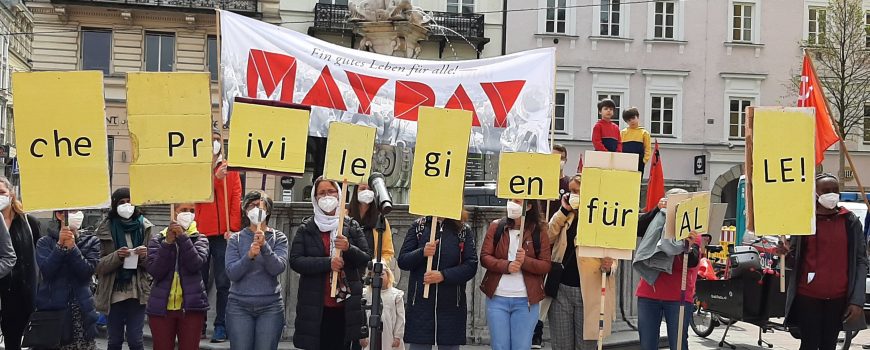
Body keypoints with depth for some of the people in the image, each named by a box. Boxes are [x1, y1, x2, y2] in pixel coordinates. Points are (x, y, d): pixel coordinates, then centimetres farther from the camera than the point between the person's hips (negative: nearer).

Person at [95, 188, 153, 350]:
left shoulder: (144, 227, 2)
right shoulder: (107, 229, 0)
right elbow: (100, 266, -3)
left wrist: (145, 256, -16)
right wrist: (117, 256, -20)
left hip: (137, 291, 0)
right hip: (114, 292, 0)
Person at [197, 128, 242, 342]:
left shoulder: (231, 170, 8)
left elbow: (236, 200, 0)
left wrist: (233, 228, -10)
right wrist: (216, 178, -20)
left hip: (223, 234, -1)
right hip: (200, 232, 1)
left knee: (223, 282, -1)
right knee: (199, 280, 6)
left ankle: (221, 326, 4)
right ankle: (198, 325, 14)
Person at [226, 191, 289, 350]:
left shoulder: (278, 238, 5)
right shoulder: (236, 239, 6)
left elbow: (278, 268, -9)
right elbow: (231, 273, -6)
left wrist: (264, 246, -23)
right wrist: (249, 255, -21)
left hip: (270, 307, 0)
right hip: (239, 306, 0)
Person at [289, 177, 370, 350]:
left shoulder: (352, 226, 9)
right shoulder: (306, 228, 5)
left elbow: (365, 259, 5)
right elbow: (295, 261, -6)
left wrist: (349, 249, -15)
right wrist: (327, 263, -18)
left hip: (344, 307, 1)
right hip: (315, 307, -1)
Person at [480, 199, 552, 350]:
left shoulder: (539, 231, 1)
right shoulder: (496, 227, 5)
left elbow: (546, 265, -2)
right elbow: (484, 257, -1)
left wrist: (526, 261, -20)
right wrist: (506, 266, -17)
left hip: (526, 301, -1)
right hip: (497, 298, 1)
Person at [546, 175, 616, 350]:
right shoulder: (567, 215, 12)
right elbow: (548, 237, 1)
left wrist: (608, 266, -25)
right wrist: (563, 210, -3)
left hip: (589, 292, -5)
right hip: (561, 289, 5)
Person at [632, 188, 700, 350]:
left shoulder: (692, 231, 0)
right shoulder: (656, 226, 10)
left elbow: (692, 262, -14)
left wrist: (689, 246, -34)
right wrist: (657, 210, -15)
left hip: (678, 297, -3)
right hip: (648, 294, 3)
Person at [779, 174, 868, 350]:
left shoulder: (851, 221, 2)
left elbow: (861, 261, 0)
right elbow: (794, 262, 8)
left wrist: (857, 300, -8)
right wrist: (786, 254, -16)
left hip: (838, 298, 1)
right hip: (807, 296, -1)